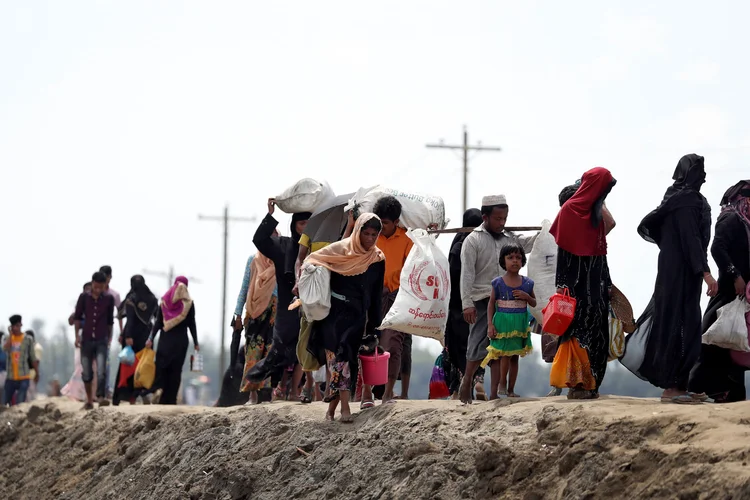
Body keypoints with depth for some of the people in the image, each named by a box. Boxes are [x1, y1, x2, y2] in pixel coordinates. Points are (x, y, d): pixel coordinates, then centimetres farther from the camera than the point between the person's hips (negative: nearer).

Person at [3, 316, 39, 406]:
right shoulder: (8, 338, 6)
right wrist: (11, 334, -9)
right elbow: (5, 349, -16)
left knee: (20, 404, -9)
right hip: (10, 377, 3)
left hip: (23, 378, -3)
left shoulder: (28, 339, 0)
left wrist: (37, 373, 9)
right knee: (5, 404, 4)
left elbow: (33, 358, 6)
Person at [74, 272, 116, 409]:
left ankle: (101, 397, -24)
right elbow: (78, 317, 7)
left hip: (101, 340, -1)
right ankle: (89, 399, 18)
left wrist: (109, 338, 15)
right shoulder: (84, 297, 1)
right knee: (87, 372, 6)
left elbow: (110, 320, 11)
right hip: (86, 340, 1)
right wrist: (77, 335, -1)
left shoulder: (109, 299, 2)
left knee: (101, 371, -17)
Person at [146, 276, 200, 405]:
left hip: (165, 339, 1)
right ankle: (170, 399, -3)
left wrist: (151, 338, 2)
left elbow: (158, 322, 1)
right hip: (181, 340, 0)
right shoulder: (189, 303, 1)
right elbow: (192, 324, 1)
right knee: (176, 369, 1)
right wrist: (196, 343, 7)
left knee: (161, 365, 5)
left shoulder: (164, 301, 5)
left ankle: (158, 387, -22)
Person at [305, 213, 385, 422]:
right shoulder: (341, 249, -2)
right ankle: (345, 405, -23)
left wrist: (375, 326, 13)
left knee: (347, 358, -2)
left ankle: (333, 405, 6)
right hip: (334, 312, -3)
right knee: (338, 357, -15)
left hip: (356, 316, 3)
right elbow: (312, 260, 7)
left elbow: (377, 295, 13)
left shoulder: (377, 259, 7)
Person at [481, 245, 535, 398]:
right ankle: (502, 384, 9)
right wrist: (490, 325, -7)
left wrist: (526, 296, -10)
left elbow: (534, 304, 12)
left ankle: (511, 389, 14)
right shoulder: (498, 283, -3)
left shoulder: (526, 283, 3)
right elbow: (491, 304, 0)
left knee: (515, 356, 8)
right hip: (502, 321, -3)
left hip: (520, 323, 3)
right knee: (506, 353, -12)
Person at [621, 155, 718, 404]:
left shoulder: (677, 197, 14)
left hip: (674, 269, 10)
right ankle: (671, 387, -8)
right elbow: (691, 238, -21)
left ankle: (678, 385, 12)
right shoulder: (687, 200, -14)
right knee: (679, 324, -8)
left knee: (681, 324, 10)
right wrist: (705, 271, -25)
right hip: (682, 272, -10)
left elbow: (649, 224, 20)